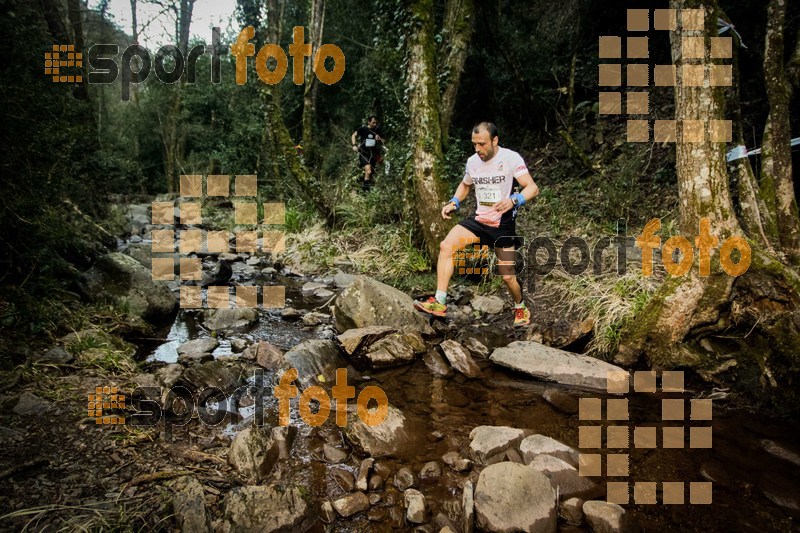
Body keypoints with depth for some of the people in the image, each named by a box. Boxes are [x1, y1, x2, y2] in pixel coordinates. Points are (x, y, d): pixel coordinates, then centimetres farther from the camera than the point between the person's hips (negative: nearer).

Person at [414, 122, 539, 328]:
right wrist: (454, 203, 4)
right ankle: (439, 303, -15)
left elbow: (532, 188, -19)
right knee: (446, 246, -18)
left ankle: (521, 308, 33)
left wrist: (513, 200, -38)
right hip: (479, 219, 4)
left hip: (503, 224, -4)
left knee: (507, 276, 1)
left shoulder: (511, 158, -13)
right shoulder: (472, 161, 2)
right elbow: (465, 185, 22)